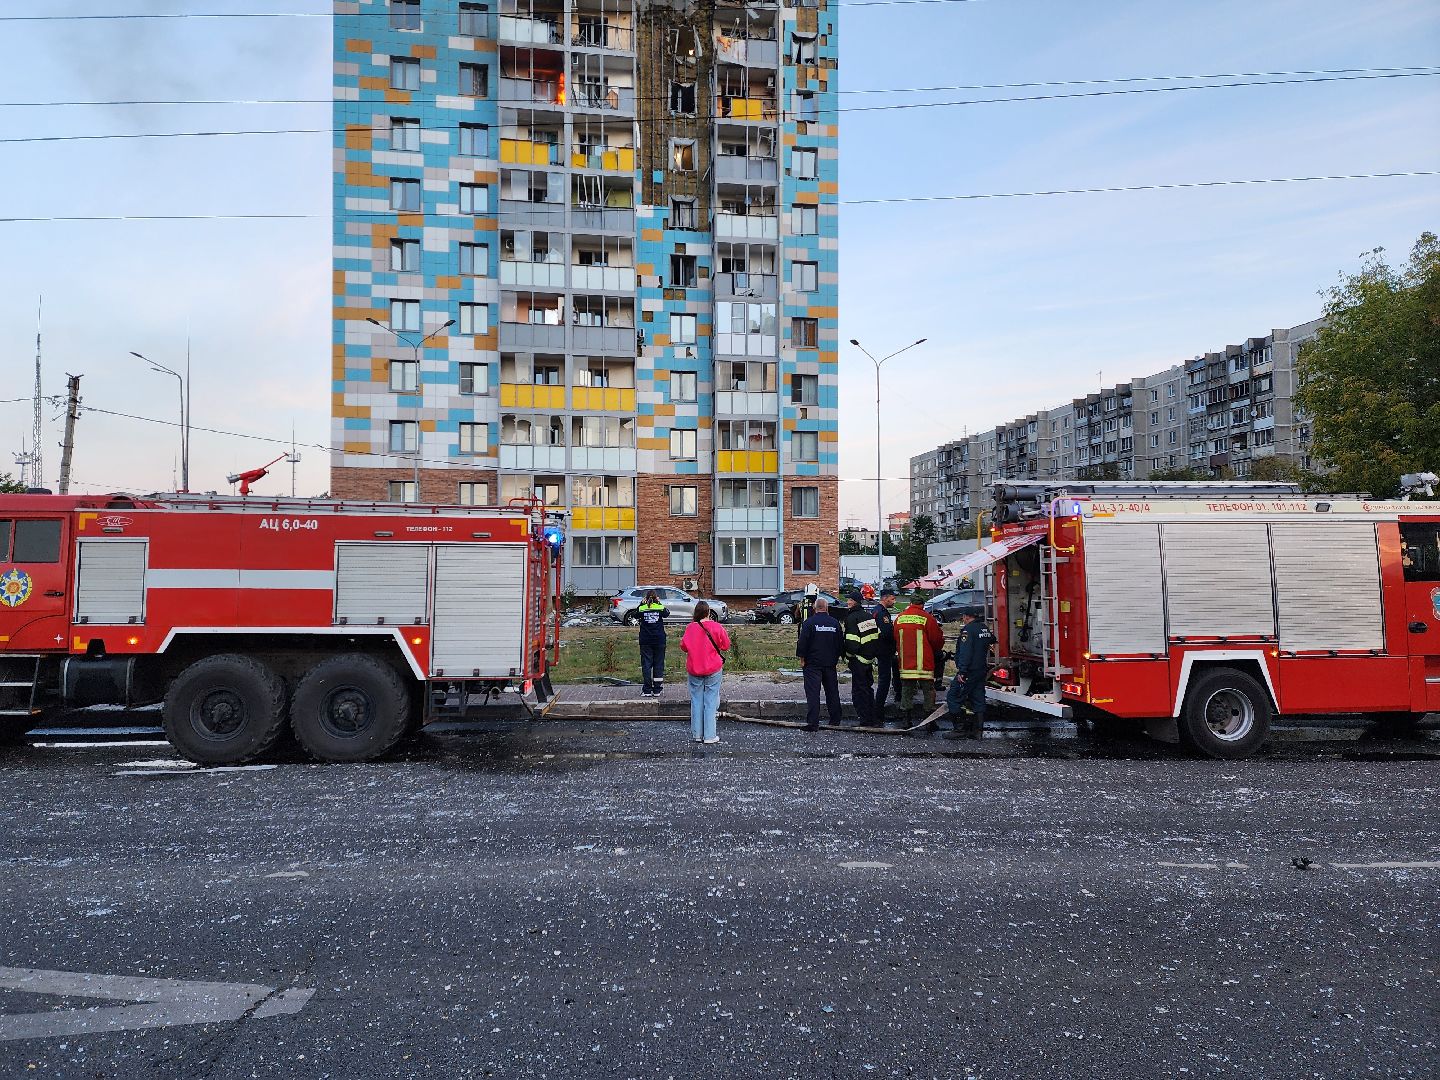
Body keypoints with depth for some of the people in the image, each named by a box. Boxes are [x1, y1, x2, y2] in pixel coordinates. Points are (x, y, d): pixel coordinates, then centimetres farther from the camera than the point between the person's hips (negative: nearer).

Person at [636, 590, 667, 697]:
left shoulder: (642, 608, -4)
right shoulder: (660, 608, -3)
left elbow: (635, 615, 15)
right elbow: (666, 613, 17)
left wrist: (642, 603, 16)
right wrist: (659, 602, 18)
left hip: (645, 641, 0)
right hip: (659, 640, 0)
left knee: (646, 665, 4)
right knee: (658, 664, 7)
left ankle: (647, 690, 2)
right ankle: (657, 690, 8)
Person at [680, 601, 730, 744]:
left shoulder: (690, 628, -4)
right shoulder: (716, 627, -10)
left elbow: (683, 647, 5)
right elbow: (726, 645, -1)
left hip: (693, 670, 2)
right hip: (713, 670, -2)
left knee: (696, 701, 11)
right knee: (710, 702, 3)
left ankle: (697, 734, 16)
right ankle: (709, 736, 5)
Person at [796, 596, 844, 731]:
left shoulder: (809, 622, -9)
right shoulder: (835, 623, 4)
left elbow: (803, 642, -11)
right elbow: (841, 643, 10)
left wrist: (802, 659, -3)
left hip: (812, 664, -4)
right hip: (830, 663, 4)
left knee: (813, 693, -5)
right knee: (832, 692, 14)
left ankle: (813, 723, -9)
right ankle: (835, 720, 22)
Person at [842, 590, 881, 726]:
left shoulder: (851, 618, -15)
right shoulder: (870, 616, 9)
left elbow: (852, 643, -20)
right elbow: (877, 636, 14)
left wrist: (848, 657, -6)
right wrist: (876, 655, 19)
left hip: (859, 659, -8)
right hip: (870, 658, 8)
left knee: (859, 689, -1)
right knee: (868, 686, 18)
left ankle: (865, 718, -2)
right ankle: (871, 715, 25)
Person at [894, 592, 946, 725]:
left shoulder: (899, 618, 5)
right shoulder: (927, 618, -8)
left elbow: (895, 640, 14)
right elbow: (937, 639, -1)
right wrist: (937, 651, 19)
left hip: (905, 663, 4)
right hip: (924, 663, -4)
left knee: (906, 690, 11)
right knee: (928, 690, 5)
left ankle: (906, 719, 11)